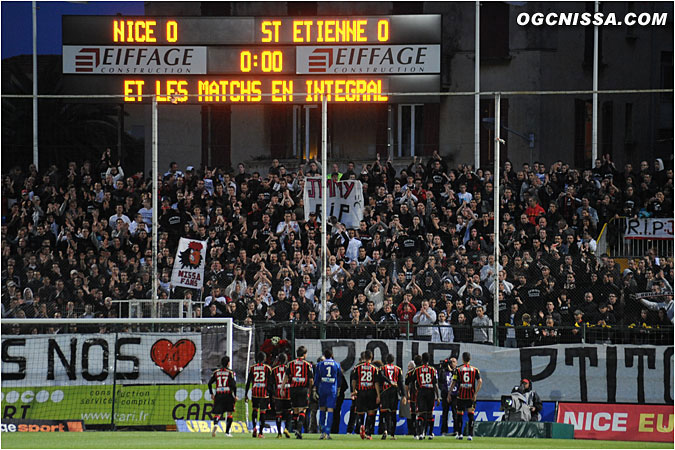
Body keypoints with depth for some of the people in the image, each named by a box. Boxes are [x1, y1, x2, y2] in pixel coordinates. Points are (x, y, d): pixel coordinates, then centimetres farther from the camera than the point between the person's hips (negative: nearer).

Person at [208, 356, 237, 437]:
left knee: (217, 413, 4)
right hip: (228, 395, -2)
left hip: (218, 395, 2)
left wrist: (211, 394, 15)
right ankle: (227, 432, 8)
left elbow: (210, 383, 5)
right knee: (229, 413, 11)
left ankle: (215, 424, -29)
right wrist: (235, 395, -2)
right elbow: (234, 385, -12)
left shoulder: (216, 372, 7)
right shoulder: (231, 373, -4)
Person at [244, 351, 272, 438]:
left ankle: (254, 427, -8)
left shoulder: (252, 368, 4)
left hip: (255, 393, 1)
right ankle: (260, 432, 3)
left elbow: (248, 382, 5)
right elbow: (270, 382, 0)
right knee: (262, 413, 5)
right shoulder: (267, 368, 0)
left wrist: (246, 395, 10)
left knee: (255, 410, 16)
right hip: (264, 393, -1)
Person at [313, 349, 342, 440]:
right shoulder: (337, 364, 7)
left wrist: (315, 389, 6)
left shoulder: (320, 364, 5)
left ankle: (322, 432, 10)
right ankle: (327, 433, -9)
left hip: (322, 388, 0)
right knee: (330, 410, -2)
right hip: (333, 389, 0)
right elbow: (339, 378, 12)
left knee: (322, 409, 12)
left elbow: (316, 378, 4)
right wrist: (338, 389, 21)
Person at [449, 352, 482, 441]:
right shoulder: (475, 369, 3)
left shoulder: (458, 369, 0)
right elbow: (480, 381, -7)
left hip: (460, 396, 0)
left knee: (459, 414, 13)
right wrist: (476, 393, -6)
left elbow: (453, 383, -1)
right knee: (471, 415, -1)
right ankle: (470, 435, -10)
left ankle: (459, 434, 19)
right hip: (471, 396, 0)